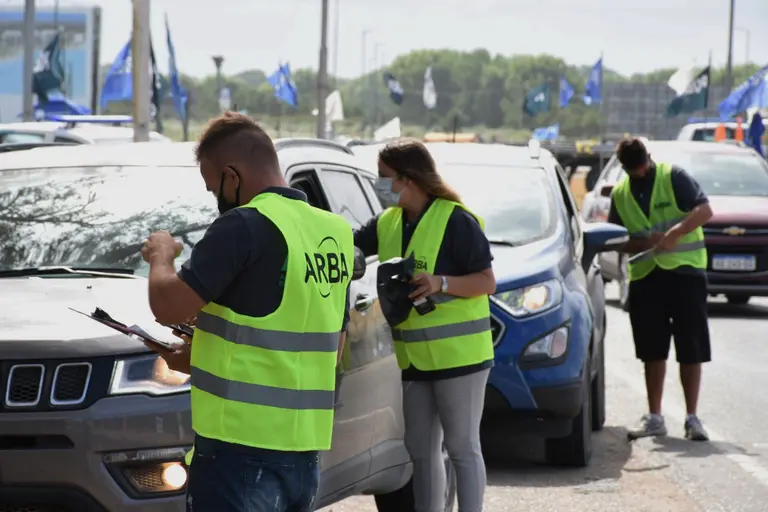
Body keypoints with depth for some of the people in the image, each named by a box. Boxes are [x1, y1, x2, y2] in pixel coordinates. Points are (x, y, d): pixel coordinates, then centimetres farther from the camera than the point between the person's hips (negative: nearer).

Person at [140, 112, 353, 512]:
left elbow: (168, 307, -15)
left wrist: (161, 254, 7)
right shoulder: (335, 232, 13)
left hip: (244, 451, -8)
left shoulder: (245, 226, -12)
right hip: (306, 448, 8)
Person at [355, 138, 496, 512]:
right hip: (415, 359, 7)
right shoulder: (388, 223, 9)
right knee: (421, 451, 13)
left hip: (458, 355, -7)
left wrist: (440, 283, -25)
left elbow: (487, 282, -12)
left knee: (462, 447, -2)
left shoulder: (456, 221, -13)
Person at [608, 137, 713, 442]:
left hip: (685, 271, -4)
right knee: (652, 351, 7)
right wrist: (646, 243, -11)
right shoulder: (620, 194, 10)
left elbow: (704, 210, -12)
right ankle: (654, 417, 14)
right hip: (645, 276, 4)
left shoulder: (674, 178, -3)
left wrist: (675, 233, -25)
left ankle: (692, 418, 1)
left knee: (691, 349, -4)